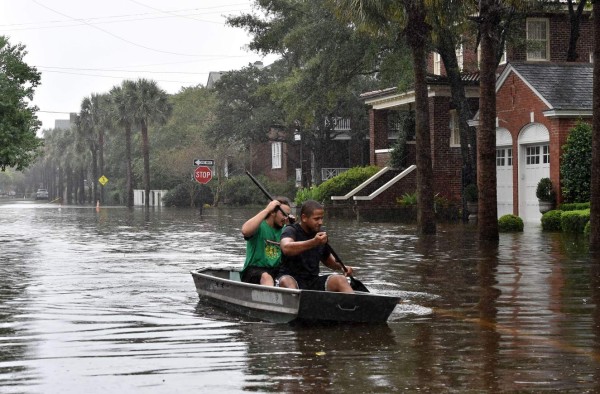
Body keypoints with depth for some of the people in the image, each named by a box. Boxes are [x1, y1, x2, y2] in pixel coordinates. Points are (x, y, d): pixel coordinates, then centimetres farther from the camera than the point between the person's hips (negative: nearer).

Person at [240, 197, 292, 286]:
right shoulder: (260, 226, -2)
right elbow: (245, 231, -26)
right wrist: (266, 210, -20)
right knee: (266, 277, -37)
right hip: (254, 269, -6)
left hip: (276, 270, 6)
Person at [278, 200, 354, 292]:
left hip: (314, 282, 5)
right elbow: (286, 248, -33)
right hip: (292, 278, -5)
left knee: (340, 279, -18)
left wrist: (341, 266, 7)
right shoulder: (291, 231, -8)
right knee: (285, 281, -37)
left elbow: (327, 259, 28)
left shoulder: (320, 235, 11)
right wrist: (313, 242, -43)